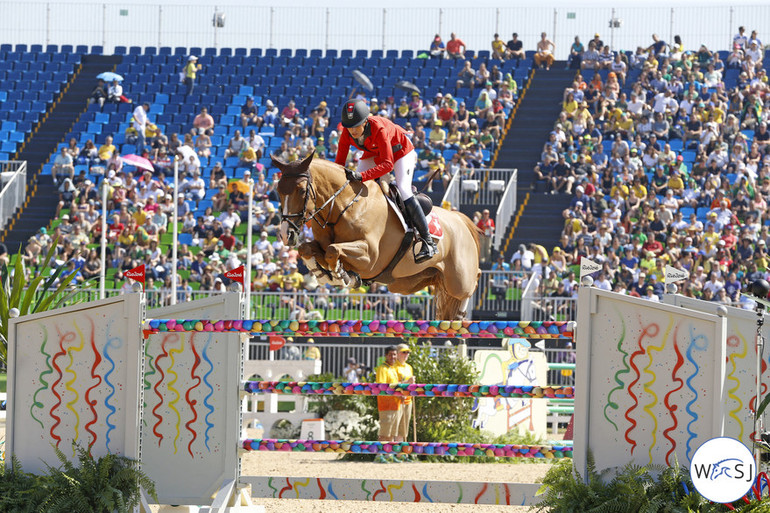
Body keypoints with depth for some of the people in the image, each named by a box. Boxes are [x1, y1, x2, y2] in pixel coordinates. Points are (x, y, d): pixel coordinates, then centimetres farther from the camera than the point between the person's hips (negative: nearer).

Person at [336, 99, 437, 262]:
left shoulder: (379, 129, -40)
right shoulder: (347, 134, -24)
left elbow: (387, 164, -44)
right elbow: (339, 162, -14)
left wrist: (361, 176, -55)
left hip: (400, 150, -7)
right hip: (373, 154, 7)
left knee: (403, 191, -21)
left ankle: (428, 241, -15)